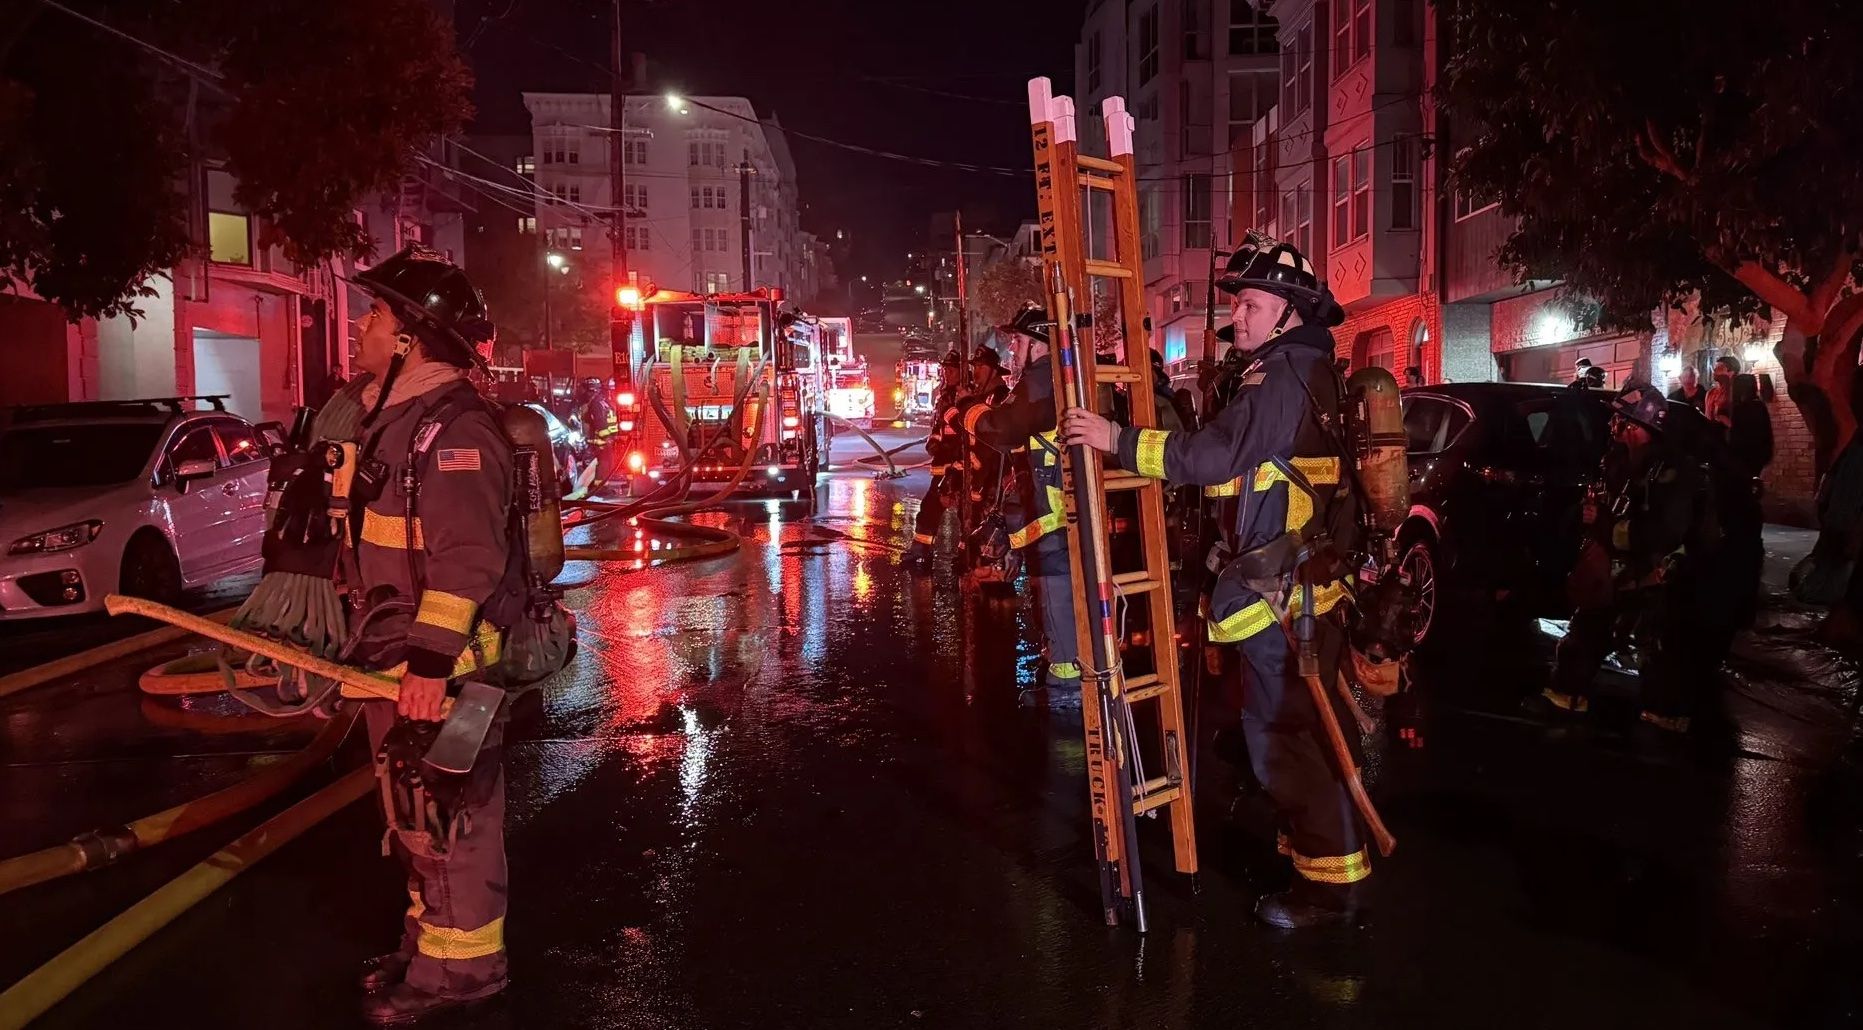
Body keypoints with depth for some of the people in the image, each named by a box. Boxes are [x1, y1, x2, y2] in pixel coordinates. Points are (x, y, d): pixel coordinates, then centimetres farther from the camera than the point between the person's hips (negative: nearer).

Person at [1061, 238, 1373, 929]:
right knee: (1301, 726, 19)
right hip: (1313, 579, 11)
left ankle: (1331, 882, 3)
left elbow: (1215, 456, -28)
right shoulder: (1312, 372, 16)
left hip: (1281, 588, -11)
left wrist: (1116, 440, -25)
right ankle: (1321, 852, 32)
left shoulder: (1281, 377, -17)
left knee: (1281, 730, -5)